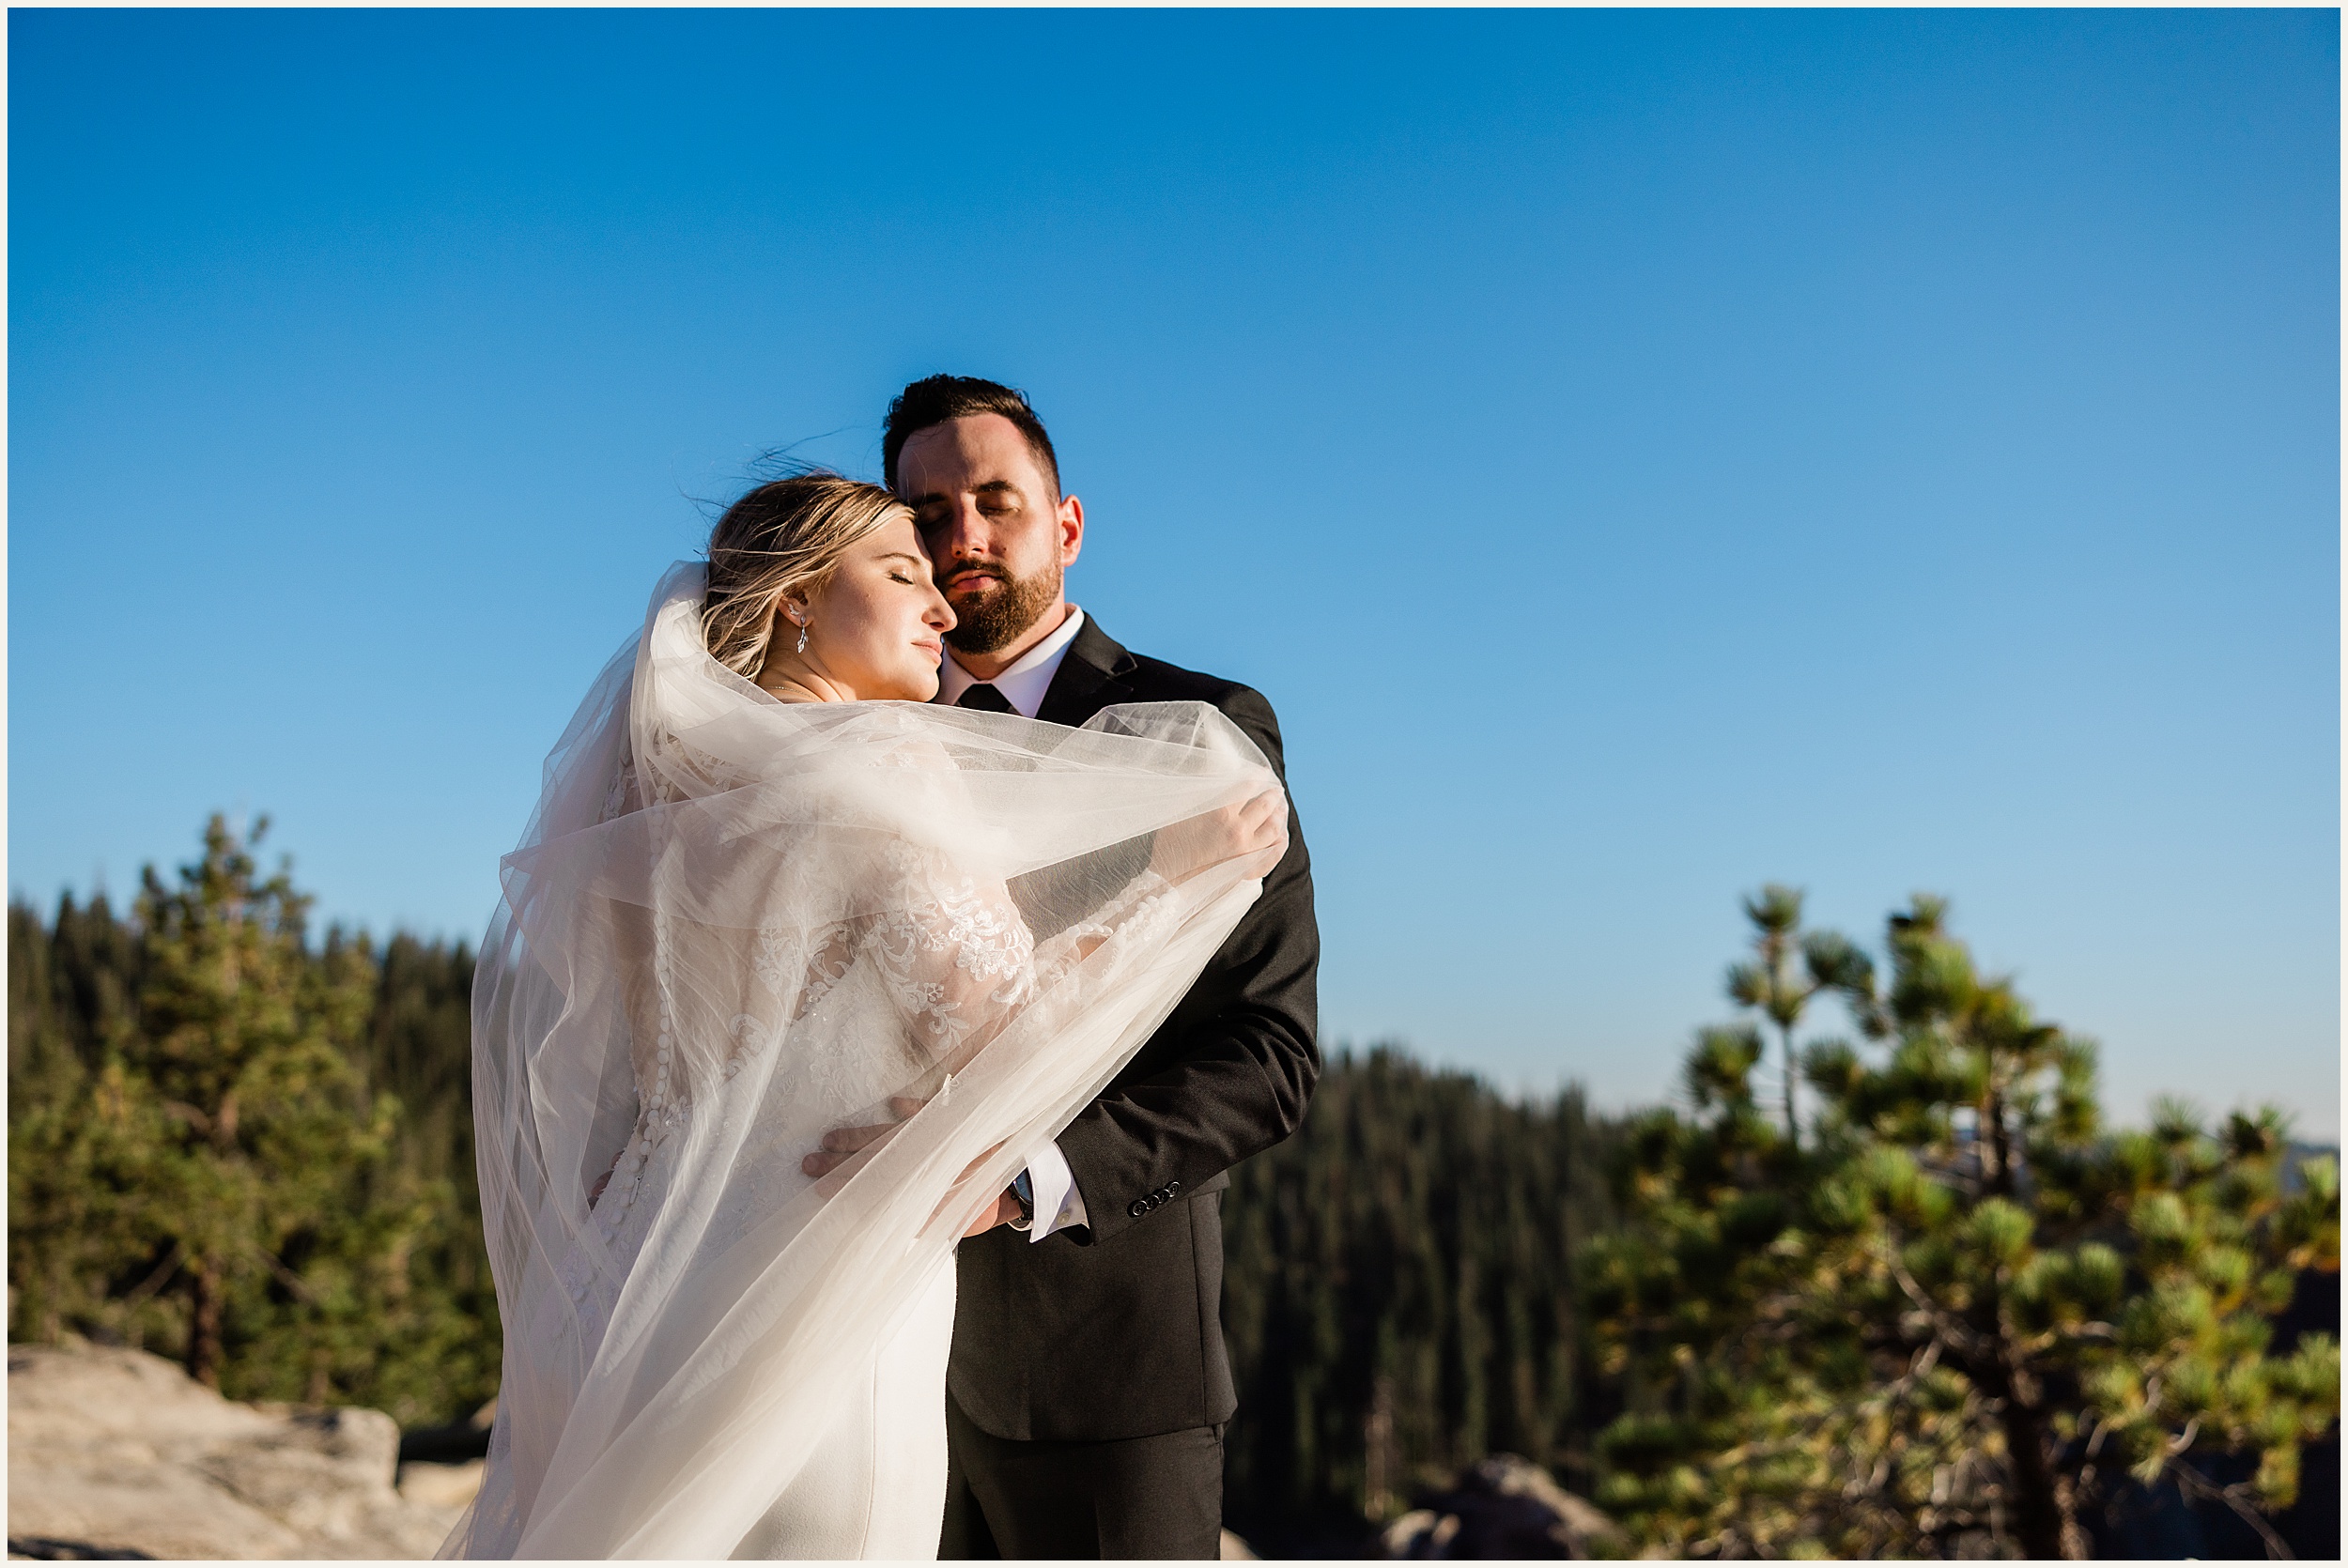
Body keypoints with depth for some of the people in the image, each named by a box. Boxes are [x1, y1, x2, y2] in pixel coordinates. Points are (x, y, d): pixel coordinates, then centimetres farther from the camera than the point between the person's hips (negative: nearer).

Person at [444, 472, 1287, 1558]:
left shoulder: (653, 785, 11)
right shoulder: (888, 760, -11)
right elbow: (1003, 1026, -17)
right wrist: (1181, 875, -7)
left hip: (636, 1288, 8)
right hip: (810, 1307, -7)